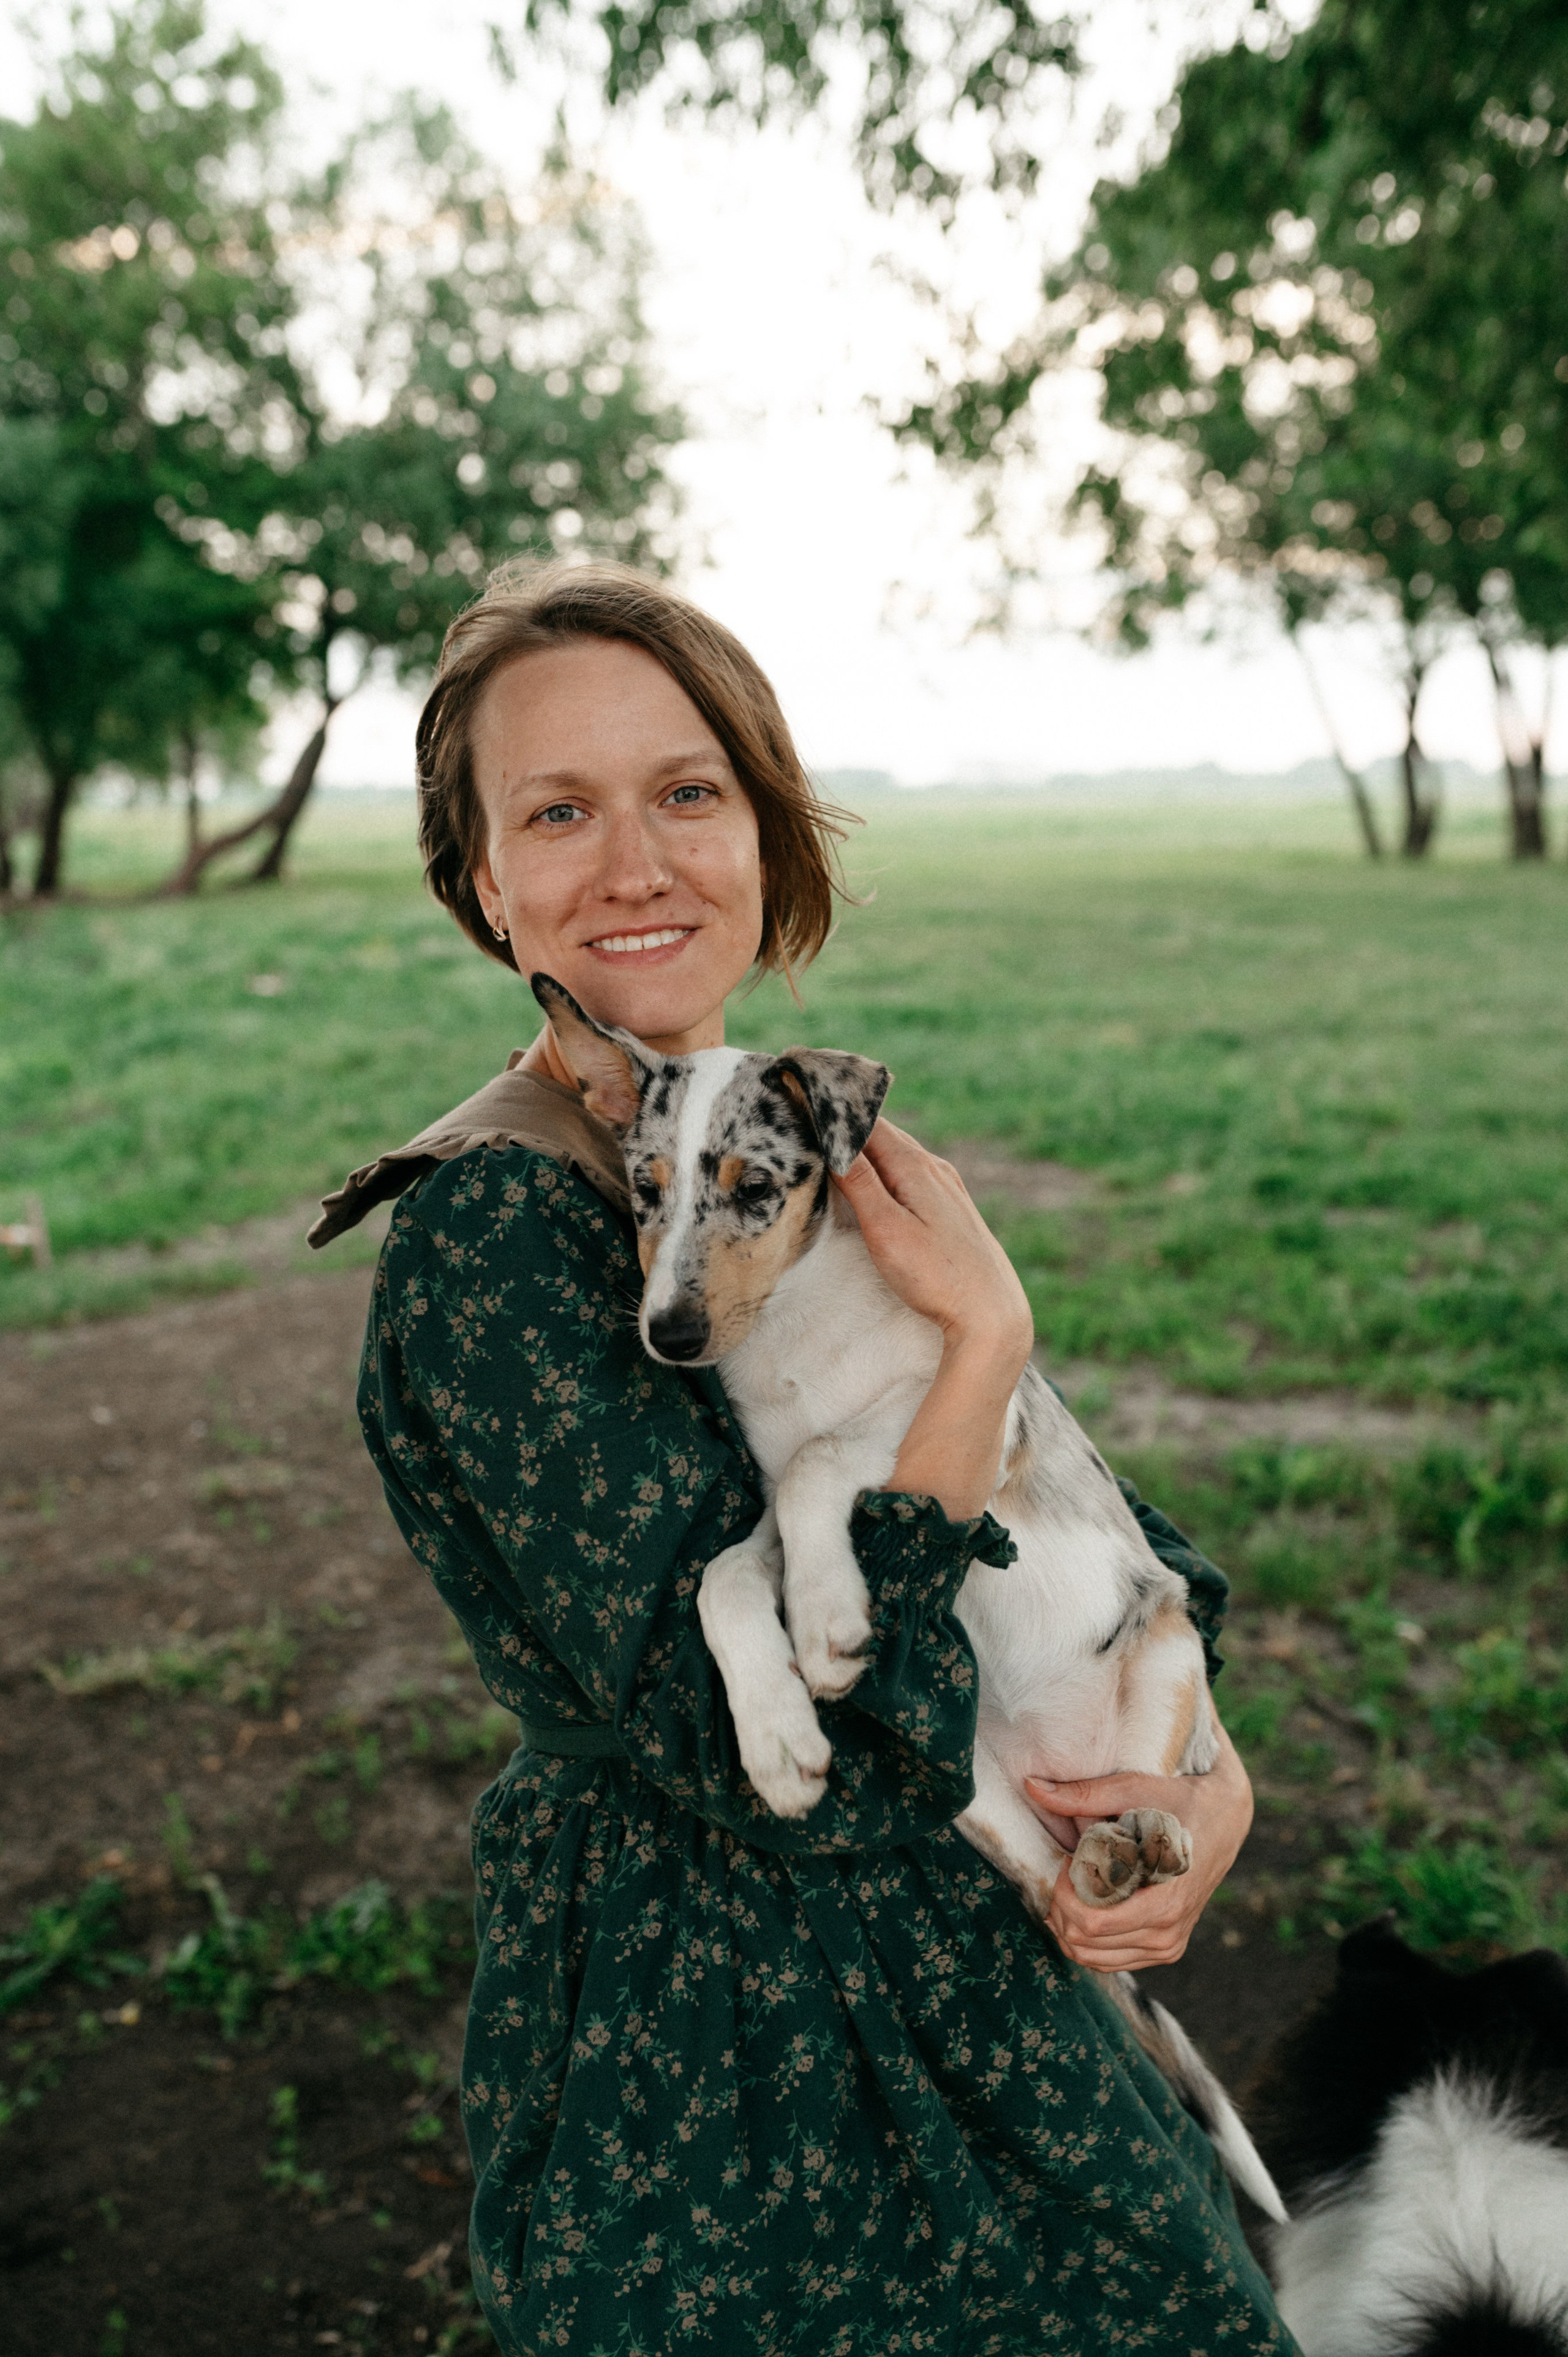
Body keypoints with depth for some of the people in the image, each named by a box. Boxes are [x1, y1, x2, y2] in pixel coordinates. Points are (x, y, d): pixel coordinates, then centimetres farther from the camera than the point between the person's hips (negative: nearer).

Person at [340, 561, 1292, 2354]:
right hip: (720, 2048, -7)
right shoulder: (488, 1225, -24)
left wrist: (1217, 1765, -9)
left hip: (967, 1946, 7)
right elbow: (790, 1754, -28)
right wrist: (983, 1338, -25)